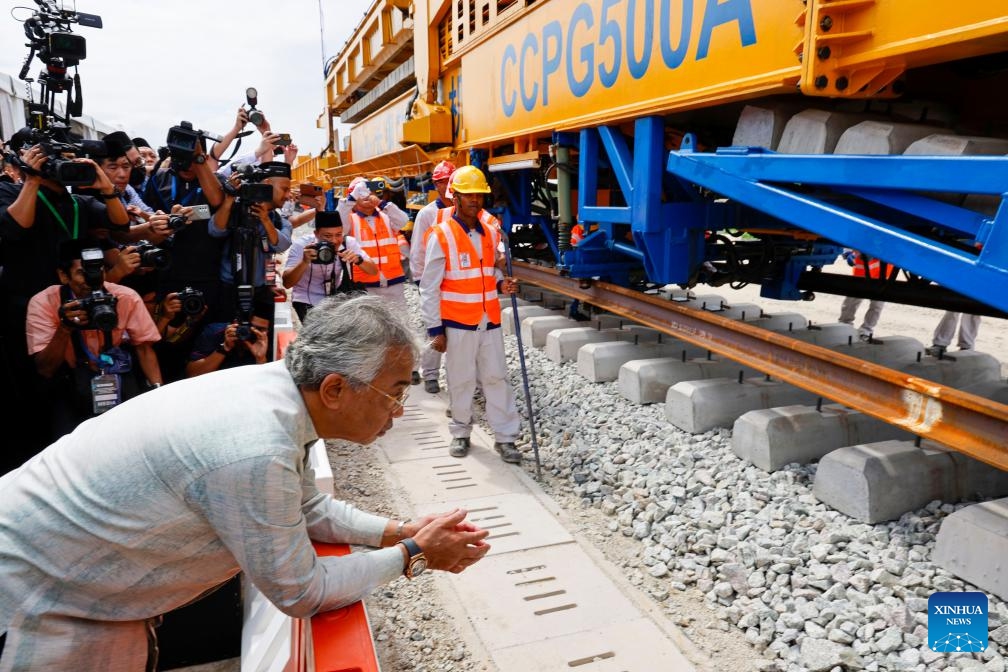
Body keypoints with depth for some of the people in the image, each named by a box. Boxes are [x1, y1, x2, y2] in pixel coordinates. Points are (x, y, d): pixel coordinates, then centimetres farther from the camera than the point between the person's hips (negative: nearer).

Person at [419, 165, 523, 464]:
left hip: (489, 320, 4)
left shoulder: (491, 230, 5)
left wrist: (501, 283, -3)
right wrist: (435, 329, -9)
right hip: (457, 323, -4)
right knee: (461, 381, 8)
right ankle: (461, 432, 27)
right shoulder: (441, 235, -9)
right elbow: (429, 287, -8)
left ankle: (505, 437, 15)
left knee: (497, 378, 6)